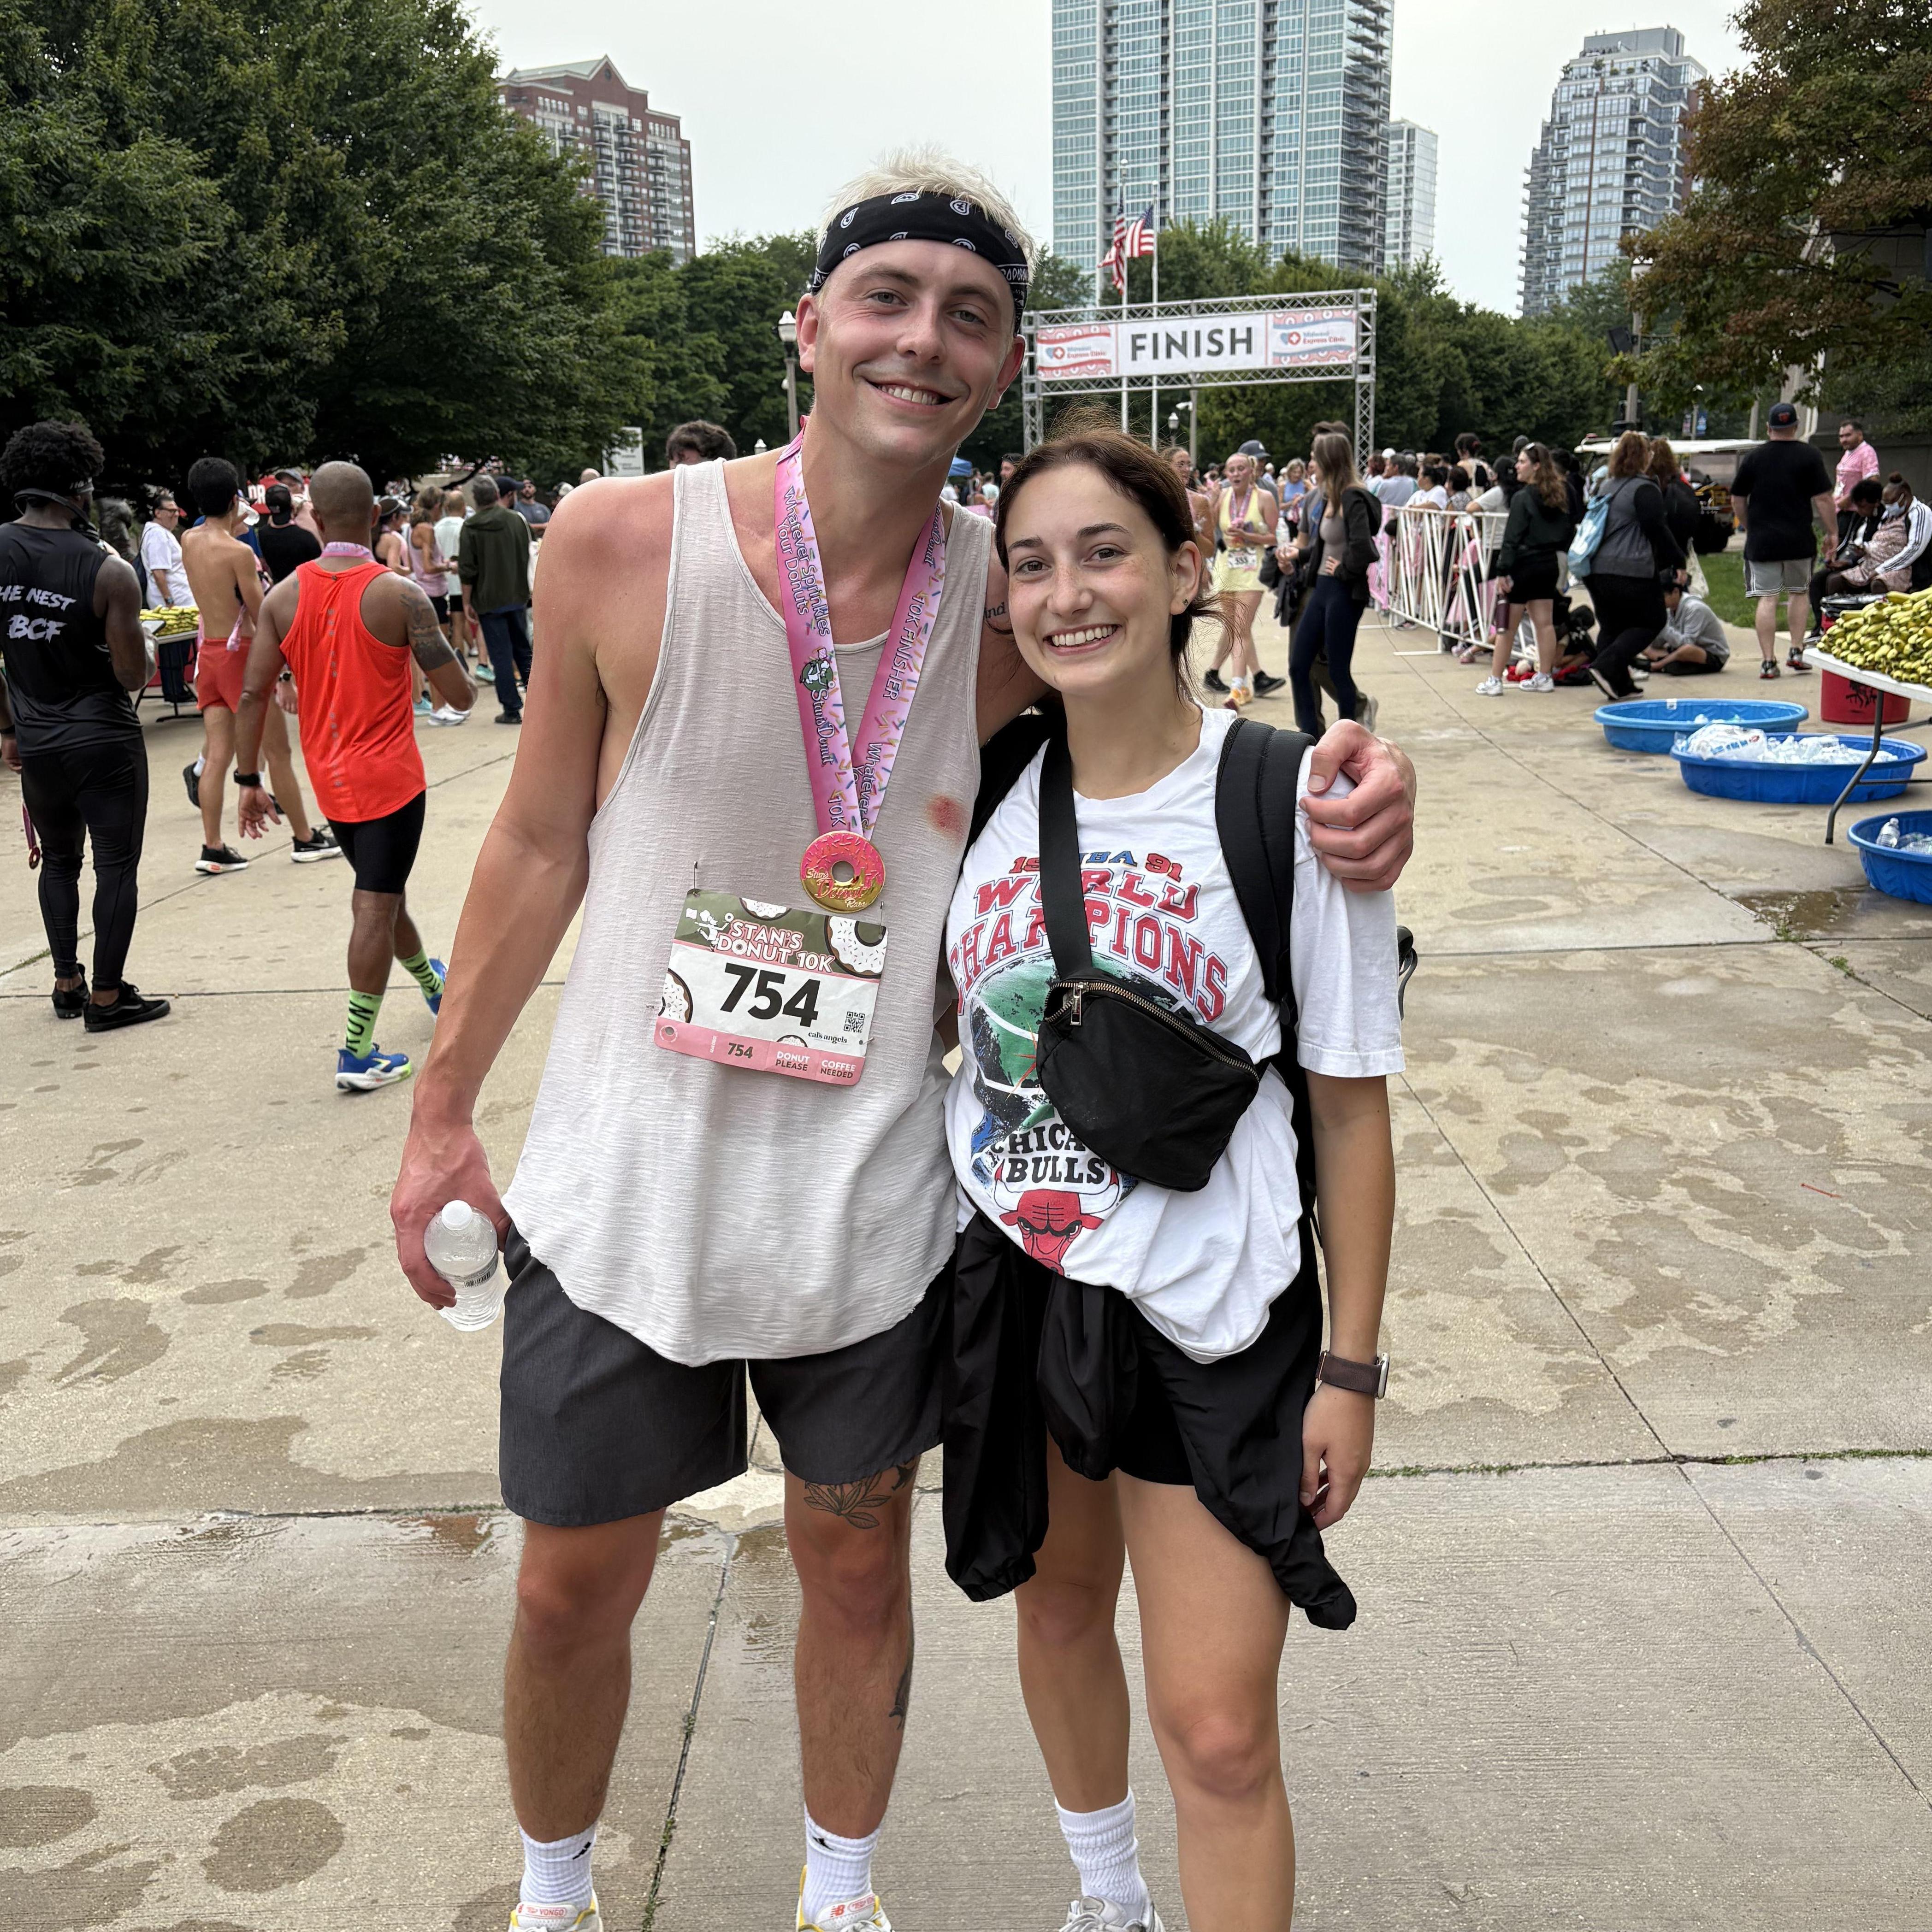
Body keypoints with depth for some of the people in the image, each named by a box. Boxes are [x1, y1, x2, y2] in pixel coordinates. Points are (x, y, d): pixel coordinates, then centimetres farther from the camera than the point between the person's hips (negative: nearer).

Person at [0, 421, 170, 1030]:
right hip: (103, 740, -5)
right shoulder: (109, 572, -17)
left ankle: (66, 985, 28)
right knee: (117, 865, 6)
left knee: (59, 860, 21)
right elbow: (132, 676, -14)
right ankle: (108, 996, 10)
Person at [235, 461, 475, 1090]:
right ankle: (356, 1054, -2)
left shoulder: (283, 597, -2)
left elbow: (253, 694, -3)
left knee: (381, 890, 23)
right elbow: (460, 697, -14)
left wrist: (249, 781, 5)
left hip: (329, 778, 6)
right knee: (376, 906, -2)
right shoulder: (399, 595, -15)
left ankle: (432, 984, 47)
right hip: (389, 776, -5)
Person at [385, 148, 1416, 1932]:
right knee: (574, 1590, 16)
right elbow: (544, 837, -2)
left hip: (870, 1201, 1)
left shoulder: (1007, 601, -9)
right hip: (623, 1183, 0)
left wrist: (1342, 806, -18)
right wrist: (444, 1106, 4)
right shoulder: (623, 545, -14)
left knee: (858, 1566, 19)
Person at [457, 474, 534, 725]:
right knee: (523, 649, 16)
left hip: (488, 600, -4)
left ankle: (512, 709, 0)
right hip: (517, 597, 4)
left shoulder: (471, 528, -9)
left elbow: (468, 571, -8)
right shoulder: (516, 520, 1)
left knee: (501, 655, 0)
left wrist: (467, 602, 1)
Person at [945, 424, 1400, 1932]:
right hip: (1011, 1285, 5)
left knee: (1221, 1732, -2)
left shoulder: (1290, 806, -15)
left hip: (1211, 1313, -4)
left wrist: (1350, 1370, -7)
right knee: (1058, 1606, 23)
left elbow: (1351, 1112, -9)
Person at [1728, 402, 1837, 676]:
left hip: (1761, 541, 0)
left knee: (1767, 599, -1)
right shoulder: (1809, 456, -2)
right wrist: (1832, 533, 5)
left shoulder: (1753, 457, 2)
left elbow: (1737, 500, 8)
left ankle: (1768, 661, -4)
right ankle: (1797, 651, 13)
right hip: (1799, 540, 0)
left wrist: (1749, 528, 22)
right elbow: (1823, 499, -4)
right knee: (1799, 593, 18)